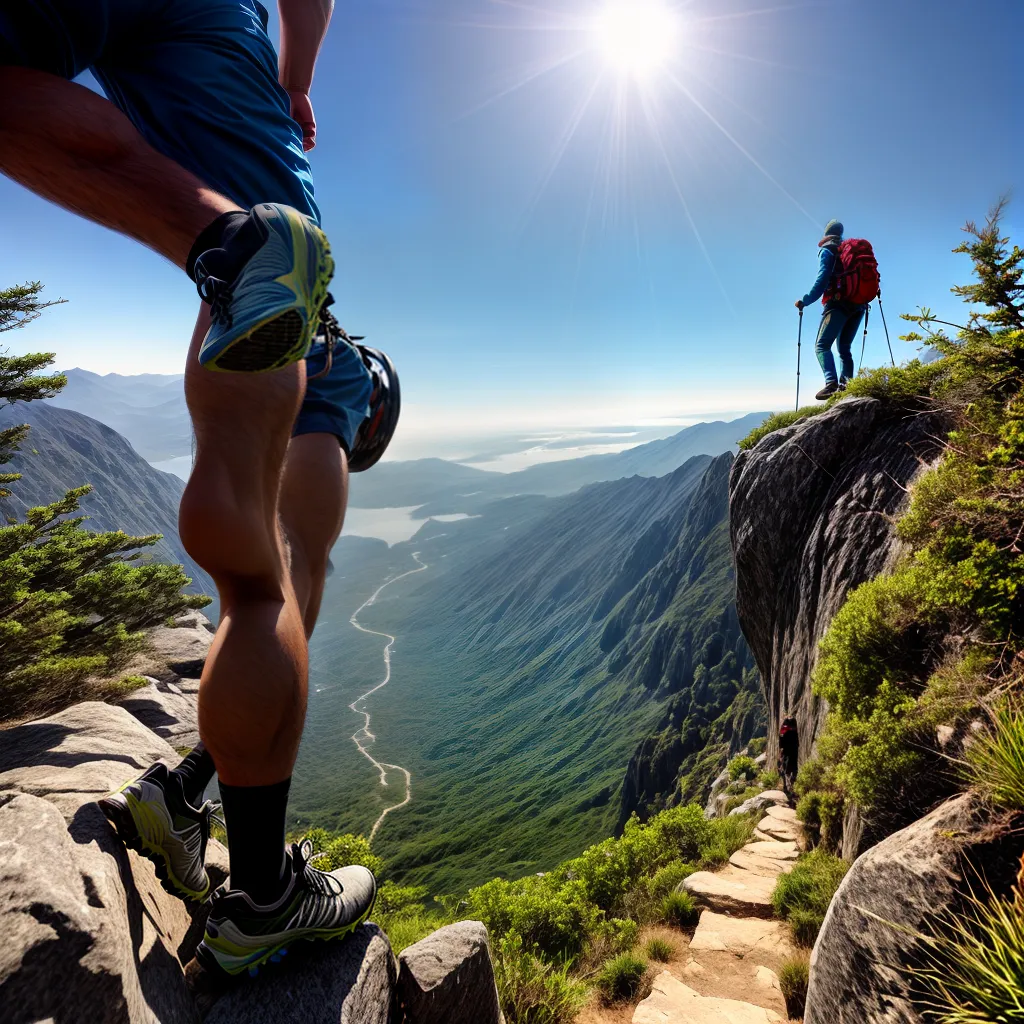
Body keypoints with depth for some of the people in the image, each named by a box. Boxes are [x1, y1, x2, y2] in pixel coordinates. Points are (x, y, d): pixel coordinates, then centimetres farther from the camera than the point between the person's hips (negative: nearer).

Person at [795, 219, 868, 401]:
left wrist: (805, 301, -10)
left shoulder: (827, 250, 3)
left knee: (822, 345, -13)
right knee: (844, 348, 13)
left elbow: (823, 279, -11)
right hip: (858, 304, 7)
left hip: (839, 303, -7)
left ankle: (832, 383, -35)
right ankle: (847, 383, -6)